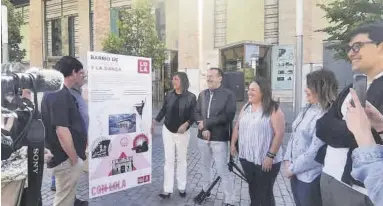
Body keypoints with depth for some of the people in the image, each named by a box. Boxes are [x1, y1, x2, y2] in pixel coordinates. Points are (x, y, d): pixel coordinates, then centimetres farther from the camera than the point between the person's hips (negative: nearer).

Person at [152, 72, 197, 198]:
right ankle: (167, 190, 10)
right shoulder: (169, 95, -1)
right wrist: (154, 123, 6)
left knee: (182, 160, 12)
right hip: (167, 131, 2)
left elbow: (193, 116, -8)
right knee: (168, 160, 4)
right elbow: (163, 111, 8)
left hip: (183, 133, -2)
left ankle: (182, 188, 25)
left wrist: (186, 124, -25)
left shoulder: (191, 97, -9)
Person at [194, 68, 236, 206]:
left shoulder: (228, 95, -8)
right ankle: (205, 190, 40)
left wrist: (206, 123, -17)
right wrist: (204, 129, -13)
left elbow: (228, 116, -18)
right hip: (203, 137, 6)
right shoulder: (202, 94, 8)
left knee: (222, 170, -3)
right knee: (205, 166, 20)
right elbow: (197, 113, 4)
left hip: (219, 138, -5)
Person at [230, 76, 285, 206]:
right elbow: (237, 127, 15)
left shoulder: (273, 109, -13)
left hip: (265, 160, -6)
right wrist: (233, 144, 10)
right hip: (246, 157, 6)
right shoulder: (246, 107, 7)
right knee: (252, 189, 20)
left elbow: (279, 134, -17)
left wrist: (270, 155, -20)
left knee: (265, 192, 7)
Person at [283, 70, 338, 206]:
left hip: (310, 178, -7)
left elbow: (314, 153, -22)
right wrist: (288, 160, 1)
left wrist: (292, 169, -13)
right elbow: (294, 135, 9)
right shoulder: (307, 109, 6)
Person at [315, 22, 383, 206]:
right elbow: (322, 127, 3)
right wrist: (350, 129, -14)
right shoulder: (351, 89, 11)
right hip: (328, 177, 7)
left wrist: (337, 129, -8)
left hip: (359, 187, -7)